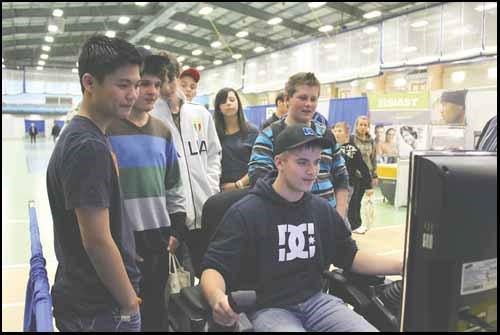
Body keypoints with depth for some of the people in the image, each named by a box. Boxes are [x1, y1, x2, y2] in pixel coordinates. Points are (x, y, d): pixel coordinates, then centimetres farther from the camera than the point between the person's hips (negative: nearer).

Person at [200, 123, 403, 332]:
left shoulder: (322, 209, 6)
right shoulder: (245, 213, -12)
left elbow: (349, 256, 16)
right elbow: (214, 267, -13)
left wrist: (402, 265, 4)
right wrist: (217, 297, -36)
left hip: (315, 299, 6)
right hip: (267, 307, -5)